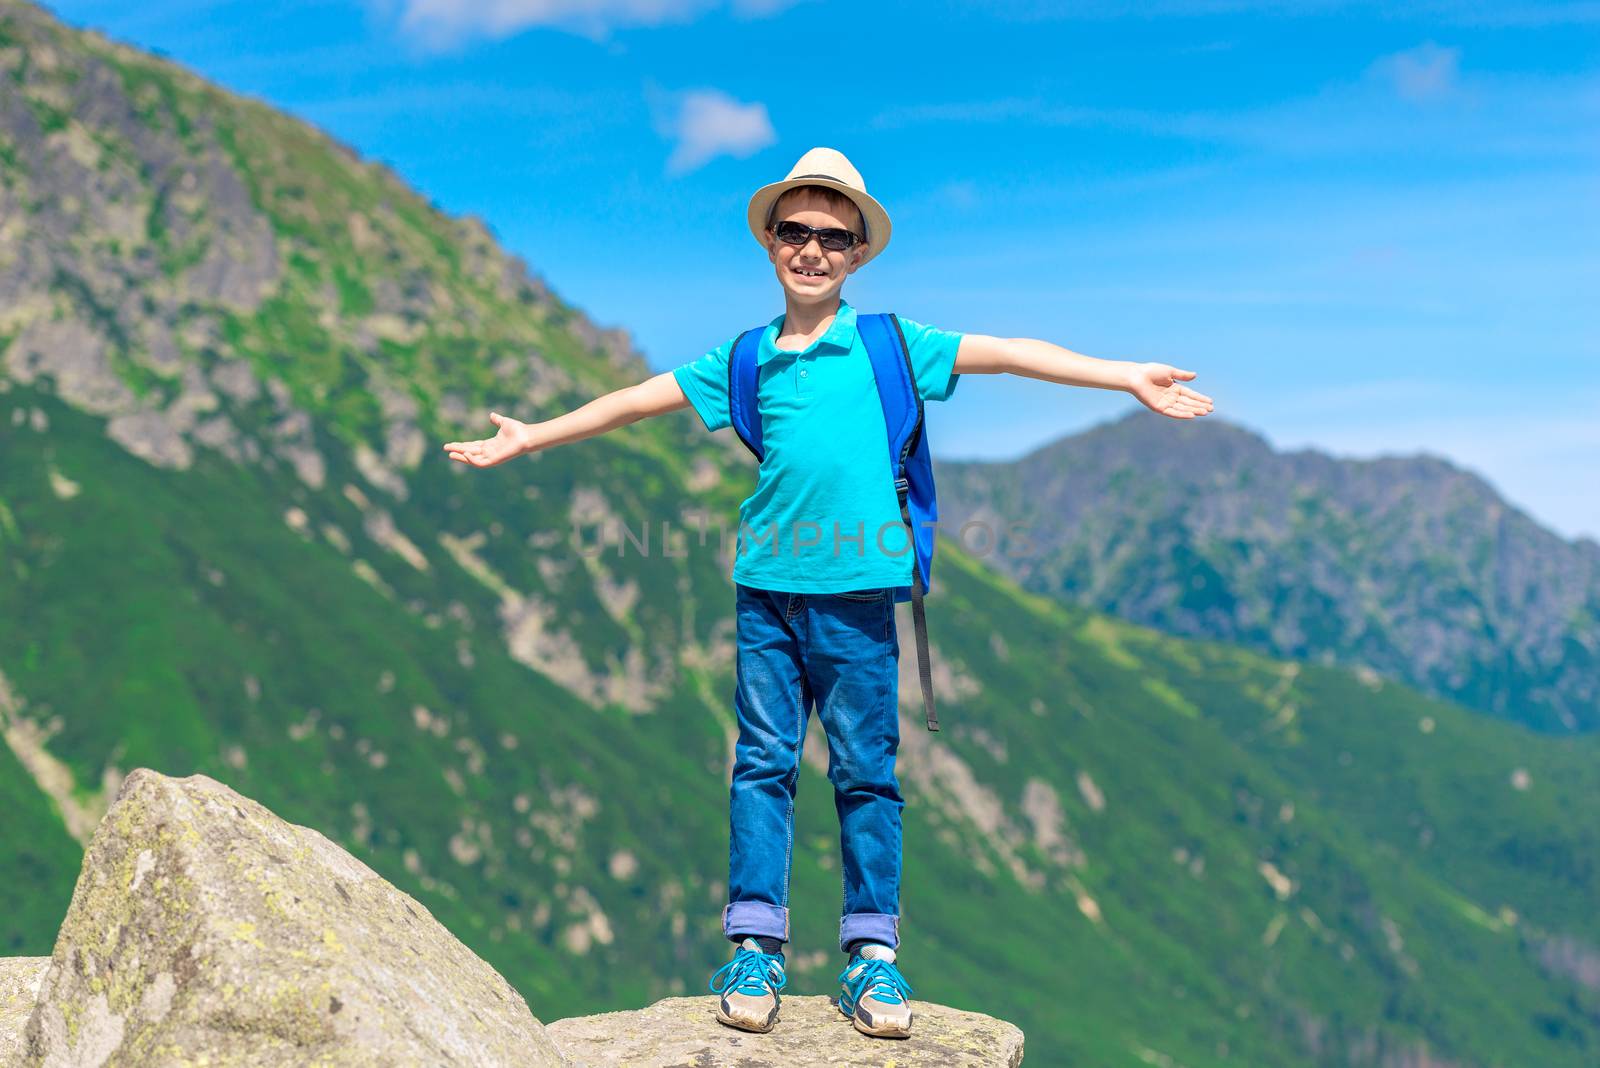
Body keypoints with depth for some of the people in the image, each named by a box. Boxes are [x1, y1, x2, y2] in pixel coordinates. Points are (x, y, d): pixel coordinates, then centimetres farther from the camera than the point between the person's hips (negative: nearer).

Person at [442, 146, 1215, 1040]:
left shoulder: (888, 344, 4)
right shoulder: (745, 360, 10)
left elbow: (1009, 353, 1)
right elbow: (638, 401, 17)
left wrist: (1129, 379, -5)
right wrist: (528, 438, 21)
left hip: (857, 592, -2)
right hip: (767, 589, 2)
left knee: (867, 772, 3)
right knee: (764, 762, 3)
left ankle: (873, 950, 11)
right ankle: (756, 945, 9)